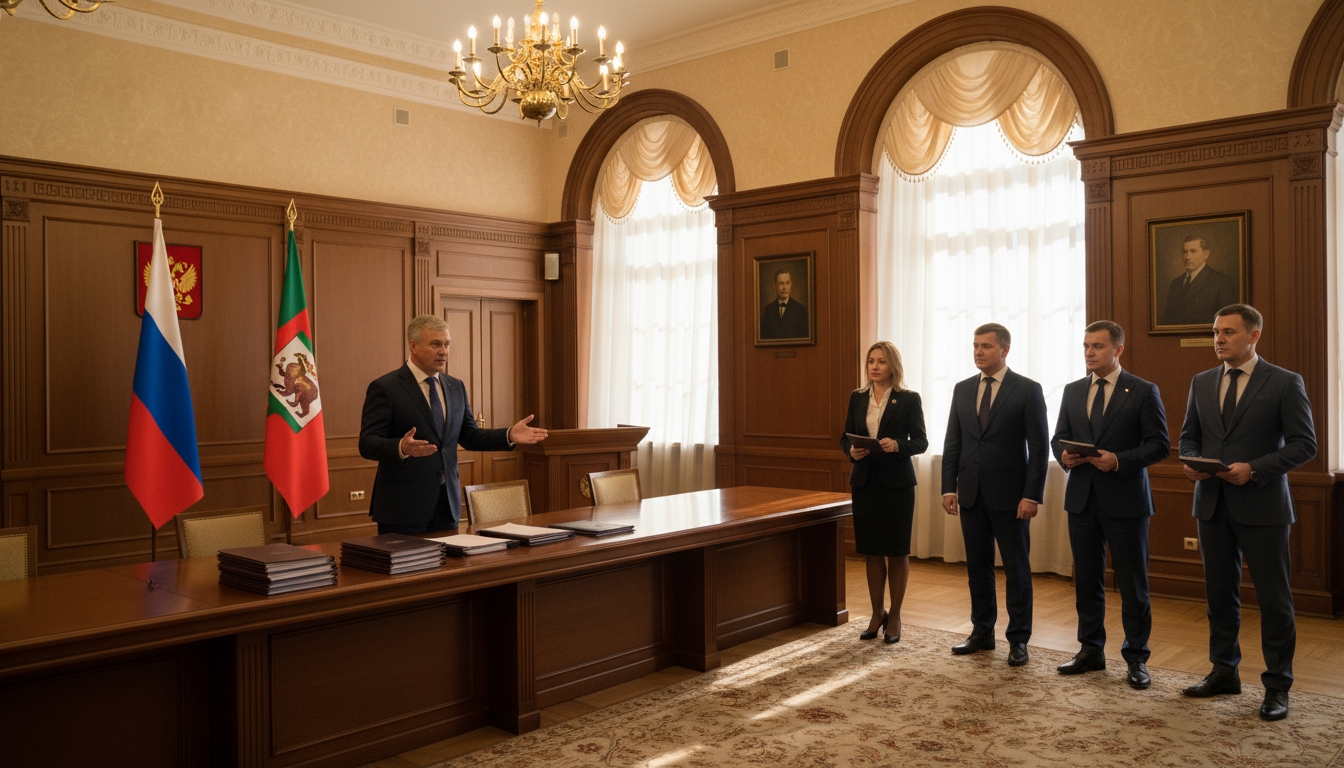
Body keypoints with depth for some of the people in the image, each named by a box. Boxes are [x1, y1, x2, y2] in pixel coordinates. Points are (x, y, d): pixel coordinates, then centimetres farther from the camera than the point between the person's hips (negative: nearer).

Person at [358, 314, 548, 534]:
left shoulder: (456, 387, 11)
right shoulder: (384, 388, -8)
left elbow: (469, 437, 16)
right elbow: (367, 444, -14)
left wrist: (509, 435, 0)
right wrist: (401, 448, -34)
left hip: (447, 504, 6)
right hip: (403, 507, -5)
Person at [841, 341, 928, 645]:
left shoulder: (909, 399, -3)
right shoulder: (857, 398, 8)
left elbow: (921, 441, -4)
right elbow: (845, 437, 10)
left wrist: (898, 445, -23)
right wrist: (852, 451, -11)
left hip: (897, 483, -3)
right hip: (865, 482, 3)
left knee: (897, 552, 4)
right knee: (871, 551, 8)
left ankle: (894, 617, 17)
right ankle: (877, 614, 21)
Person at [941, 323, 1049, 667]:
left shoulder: (1028, 390, -5)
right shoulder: (962, 389, 9)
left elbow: (1039, 446, -8)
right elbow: (952, 442, 10)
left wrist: (1032, 495, -13)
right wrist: (949, 487, 3)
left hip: (1010, 495, -4)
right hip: (971, 494, 5)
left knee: (1016, 568, 5)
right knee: (977, 566, 12)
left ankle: (1018, 639, 15)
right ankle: (982, 632, 24)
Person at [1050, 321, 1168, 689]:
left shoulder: (1143, 392, -3)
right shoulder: (1073, 391, 10)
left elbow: (1159, 445, -7)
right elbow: (1059, 436, 14)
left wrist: (1120, 461, -21)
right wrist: (1064, 455, -8)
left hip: (1125, 499, -4)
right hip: (1082, 497, 5)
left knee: (1132, 583, 4)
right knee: (1086, 579, 11)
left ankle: (1136, 658, 16)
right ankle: (1091, 650, 24)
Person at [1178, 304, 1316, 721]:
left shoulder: (1285, 383, -5)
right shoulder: (1202, 382, 9)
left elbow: (1304, 443, -8)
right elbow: (1189, 435, 16)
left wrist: (1254, 469, -20)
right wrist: (1190, 462, -5)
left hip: (1261, 504, -5)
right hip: (1213, 503, 5)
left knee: (1273, 597, 3)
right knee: (1220, 592, 13)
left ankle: (1277, 685, 15)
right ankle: (1224, 672, 27)